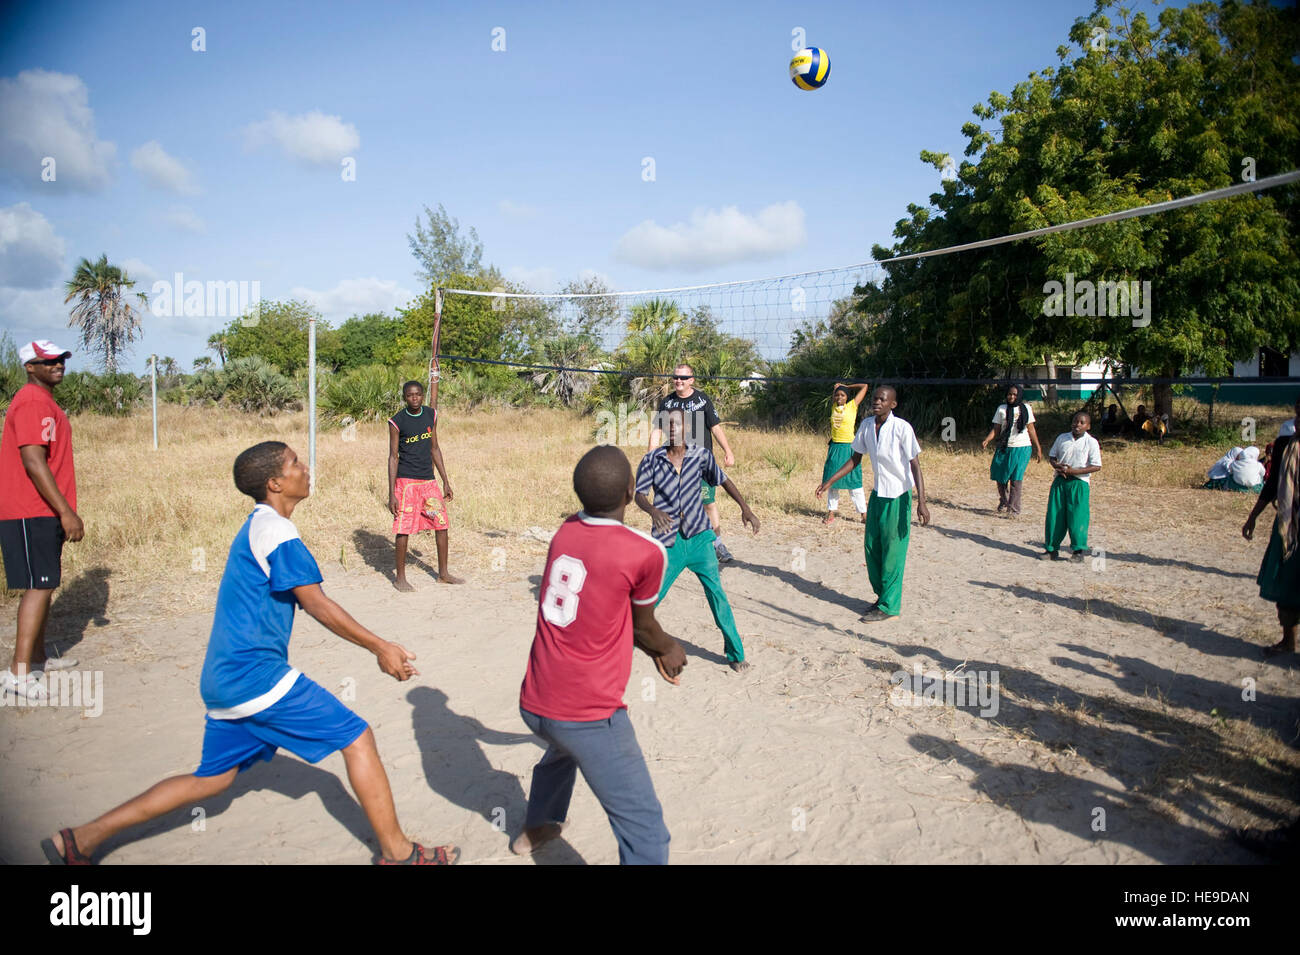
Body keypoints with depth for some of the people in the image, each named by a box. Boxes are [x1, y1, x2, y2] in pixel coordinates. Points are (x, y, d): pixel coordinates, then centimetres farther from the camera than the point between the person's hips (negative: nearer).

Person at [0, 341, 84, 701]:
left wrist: (63, 512, 20)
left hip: (43, 513, 10)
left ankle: (37, 658, 26)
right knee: (39, 587, -10)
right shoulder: (32, 402, -14)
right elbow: (33, 462, -22)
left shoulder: (44, 402, 17)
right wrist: (66, 512, -24)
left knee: (43, 585, 16)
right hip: (31, 514, -10)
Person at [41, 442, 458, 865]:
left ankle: (81, 839, 25)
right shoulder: (276, 530, -14)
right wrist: (380, 647, -8)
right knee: (356, 737, -5)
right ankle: (396, 852, 1)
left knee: (212, 778, 20)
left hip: (223, 679, 10)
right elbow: (317, 605, -16)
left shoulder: (255, 527, 17)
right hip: (256, 674, -10)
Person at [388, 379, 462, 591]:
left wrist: (445, 481, 13)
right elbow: (393, 457, -6)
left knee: (442, 525, 6)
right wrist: (392, 494, -9)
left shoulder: (431, 415, 7)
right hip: (406, 481, -5)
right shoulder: (397, 422, -7)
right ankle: (400, 578, 11)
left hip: (428, 480, 5)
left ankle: (443, 574, 19)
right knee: (403, 530, -2)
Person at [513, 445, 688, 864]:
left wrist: (657, 650, 22)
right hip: (589, 716, -7)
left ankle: (536, 828, 59)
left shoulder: (565, 531, 1)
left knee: (563, 747, 38)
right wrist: (669, 648, 24)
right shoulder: (646, 552, -16)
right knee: (644, 827, 0)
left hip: (534, 704, 8)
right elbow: (644, 626, 3)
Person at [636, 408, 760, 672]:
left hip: (699, 538, 1)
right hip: (668, 543, 0)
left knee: (716, 593, -5)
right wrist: (654, 511, -30)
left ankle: (735, 653, 8)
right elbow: (639, 494, -9)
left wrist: (745, 507, 3)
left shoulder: (701, 455, -2)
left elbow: (723, 480, 11)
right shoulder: (652, 460, -5)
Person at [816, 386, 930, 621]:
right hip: (878, 494, 7)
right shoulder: (867, 425, 1)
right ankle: (882, 596, 28)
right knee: (872, 547, 11)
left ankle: (889, 606, 9)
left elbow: (915, 465, -17)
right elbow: (855, 458, 12)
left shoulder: (902, 428, -17)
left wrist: (921, 502, -24)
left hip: (898, 497, -6)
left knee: (892, 552, -1)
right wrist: (830, 480, 7)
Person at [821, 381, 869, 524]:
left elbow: (864, 386, 2)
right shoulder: (834, 407, 10)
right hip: (834, 448, 5)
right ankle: (831, 514, 12)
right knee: (831, 481, 6)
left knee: (854, 482, -4)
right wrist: (836, 388, 16)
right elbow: (832, 396, 32)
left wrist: (846, 386, 8)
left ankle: (863, 514, 1)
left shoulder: (852, 406, -2)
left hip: (848, 448, -4)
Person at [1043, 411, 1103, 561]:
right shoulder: (1062, 438, 8)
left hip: (1079, 482, -3)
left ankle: (1079, 550, 5)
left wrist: (1074, 471, -16)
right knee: (1054, 515, 3)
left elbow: (1096, 466, -8)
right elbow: (1052, 455, 16)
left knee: (1077, 516, -6)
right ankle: (1052, 548, 13)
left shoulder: (1091, 442, -4)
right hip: (1060, 480, 4)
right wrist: (1057, 466, -7)